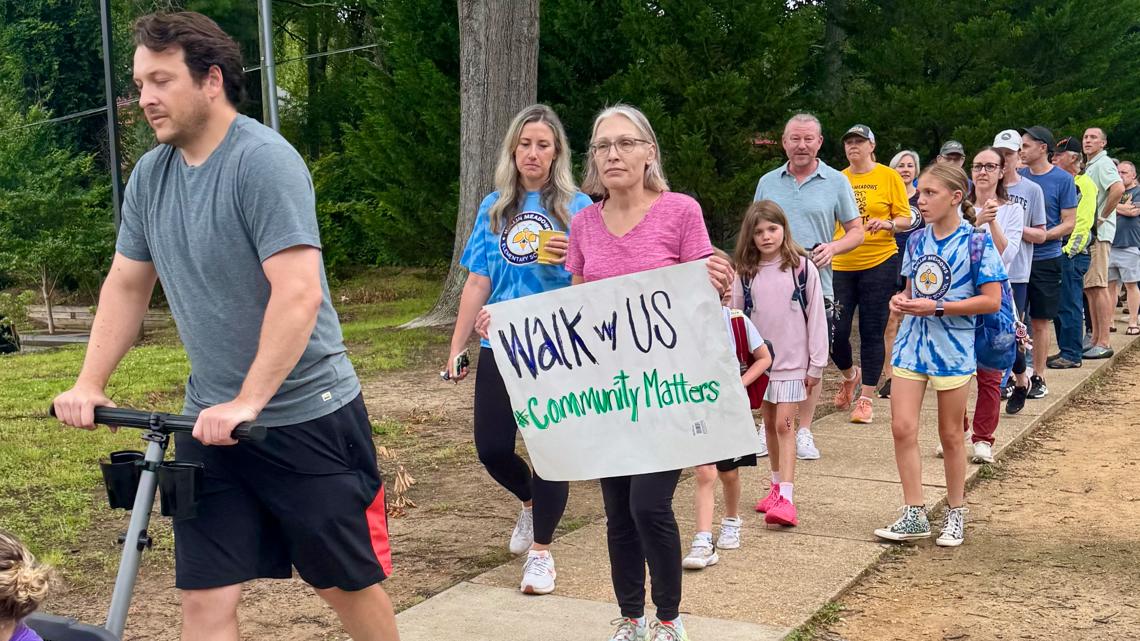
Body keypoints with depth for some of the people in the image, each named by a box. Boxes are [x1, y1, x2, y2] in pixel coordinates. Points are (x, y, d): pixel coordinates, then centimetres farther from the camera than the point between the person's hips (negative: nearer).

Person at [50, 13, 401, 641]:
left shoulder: (264, 160, -16)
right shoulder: (150, 174, 6)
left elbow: (299, 293, -24)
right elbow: (125, 286, 15)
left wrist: (248, 403, -27)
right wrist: (89, 384, 6)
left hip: (307, 418, -6)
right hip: (209, 423, 6)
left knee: (347, 583, 9)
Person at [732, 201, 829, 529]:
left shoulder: (802, 268, -7)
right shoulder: (746, 273, 2)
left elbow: (816, 317, -4)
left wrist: (816, 365, -4)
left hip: (792, 361, -4)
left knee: (784, 425, -9)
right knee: (769, 424, 13)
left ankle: (786, 498, -13)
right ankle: (777, 486, 26)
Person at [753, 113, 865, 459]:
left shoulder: (836, 182, 4)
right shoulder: (768, 182, 9)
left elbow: (856, 231, 5)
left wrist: (833, 247, -14)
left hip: (816, 285, -1)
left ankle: (803, 431, 16)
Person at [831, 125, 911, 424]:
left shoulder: (888, 176, 1)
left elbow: (906, 219, 1)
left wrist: (888, 223, -18)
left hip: (879, 262, -3)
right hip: (841, 265, 3)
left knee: (872, 332, 1)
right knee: (835, 331, -1)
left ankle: (865, 398, 10)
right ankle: (850, 376, 30)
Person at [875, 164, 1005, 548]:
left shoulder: (975, 242, -10)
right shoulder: (916, 241, 7)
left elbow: (991, 300, -13)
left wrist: (937, 307, -19)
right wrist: (901, 299, -4)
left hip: (952, 347, -5)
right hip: (912, 343, 5)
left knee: (950, 435, 7)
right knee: (902, 428, -3)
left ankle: (956, 514, 23)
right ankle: (914, 515, 7)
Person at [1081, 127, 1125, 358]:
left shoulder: (1103, 164, -10)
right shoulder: (1090, 166, 20)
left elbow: (1118, 189, -28)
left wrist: (1102, 217, -20)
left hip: (1098, 233, -10)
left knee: (1098, 287, -12)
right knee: (1090, 288, 12)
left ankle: (1103, 343, -12)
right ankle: (1095, 339, 17)